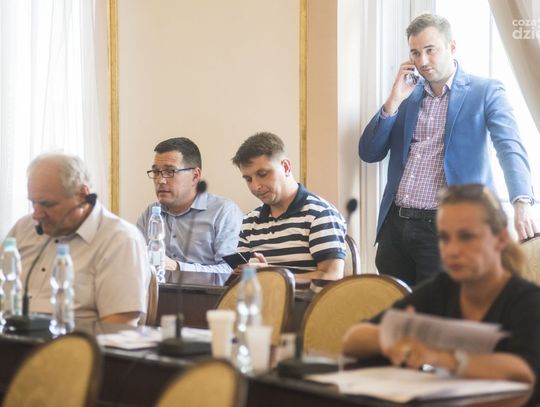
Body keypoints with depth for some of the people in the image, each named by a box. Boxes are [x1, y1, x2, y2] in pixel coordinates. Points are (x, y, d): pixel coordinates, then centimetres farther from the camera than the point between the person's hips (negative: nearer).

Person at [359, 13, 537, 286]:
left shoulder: (485, 92, 0)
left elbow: (510, 149, -13)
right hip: (395, 225, 5)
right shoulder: (406, 95, 14)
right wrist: (394, 102, -2)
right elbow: (368, 154, 10)